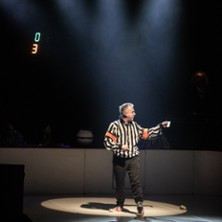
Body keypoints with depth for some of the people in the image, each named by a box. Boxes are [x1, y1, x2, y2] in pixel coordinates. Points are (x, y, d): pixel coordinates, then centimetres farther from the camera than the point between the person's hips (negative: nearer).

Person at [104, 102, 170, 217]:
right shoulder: (114, 125, -8)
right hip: (119, 160, -2)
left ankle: (140, 205, -12)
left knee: (136, 181, -10)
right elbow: (107, 142, -11)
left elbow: (148, 134, 13)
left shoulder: (135, 125, 7)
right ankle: (119, 205, 24)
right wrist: (120, 146, -19)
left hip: (133, 159, 2)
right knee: (119, 183, 9)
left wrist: (160, 126, 8)